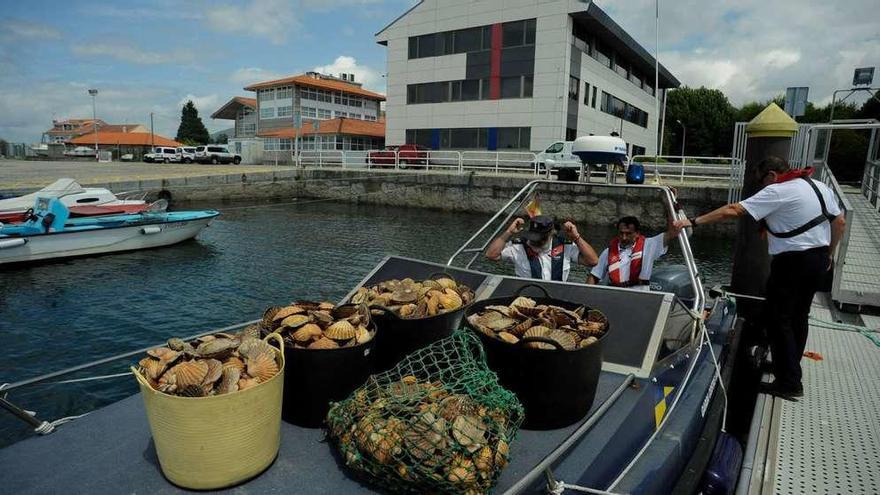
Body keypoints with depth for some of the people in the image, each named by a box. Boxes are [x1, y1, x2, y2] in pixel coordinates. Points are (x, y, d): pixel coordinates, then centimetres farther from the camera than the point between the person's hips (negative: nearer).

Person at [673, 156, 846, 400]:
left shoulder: (776, 192, -13)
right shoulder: (820, 186, 12)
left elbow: (733, 210, -21)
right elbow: (840, 222, 16)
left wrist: (694, 222, -21)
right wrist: (829, 254, 23)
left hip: (792, 262, -9)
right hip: (819, 259, 9)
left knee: (779, 319, -2)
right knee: (799, 316, 19)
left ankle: (789, 383, -1)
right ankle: (790, 365, 33)